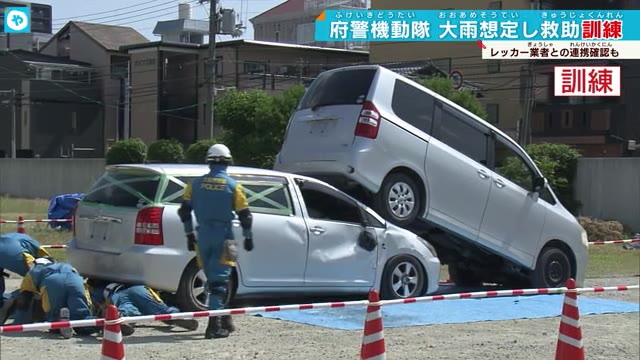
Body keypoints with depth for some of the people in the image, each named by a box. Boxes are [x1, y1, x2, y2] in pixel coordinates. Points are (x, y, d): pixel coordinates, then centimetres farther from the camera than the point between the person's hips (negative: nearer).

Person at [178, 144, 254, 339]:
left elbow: (184, 210, 4)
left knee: (214, 279, 15)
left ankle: (224, 320, 24)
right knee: (219, 280, -6)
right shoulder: (233, 186, -4)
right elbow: (244, 214, -2)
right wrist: (248, 237, 9)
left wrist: (189, 235, 13)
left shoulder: (196, 184, 4)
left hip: (203, 236, 4)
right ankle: (215, 324, -13)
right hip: (223, 237, -3)